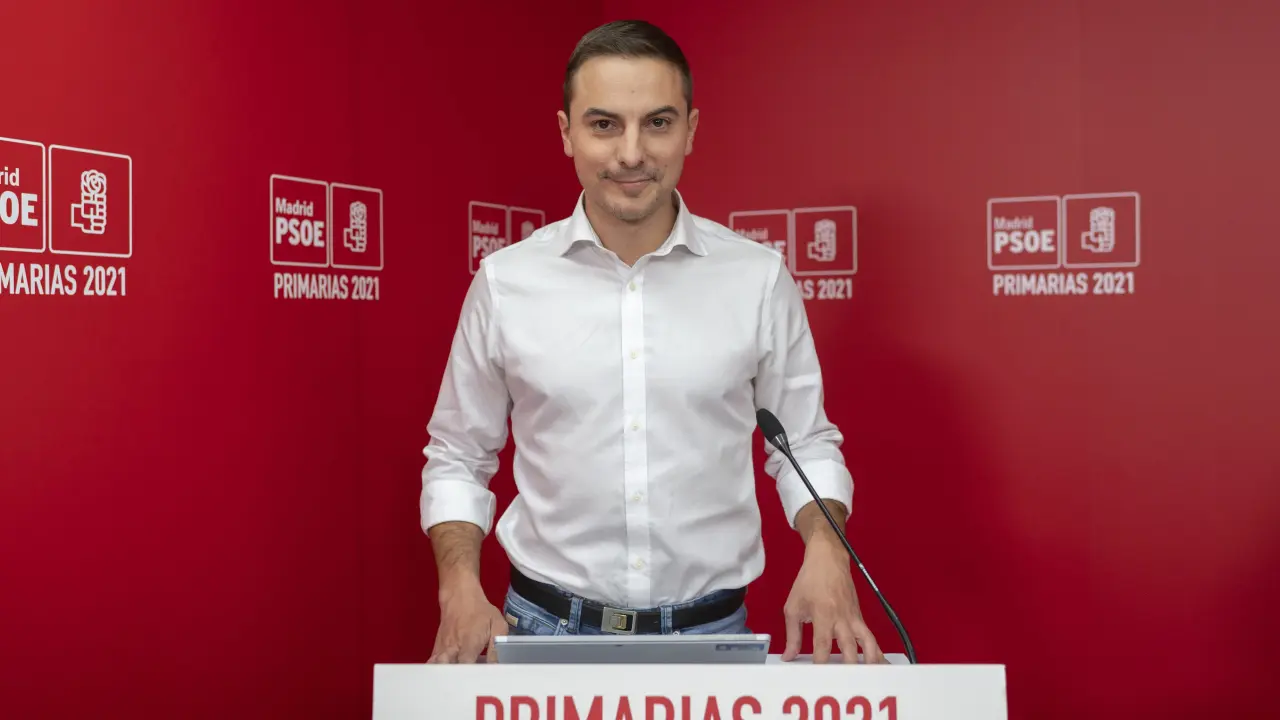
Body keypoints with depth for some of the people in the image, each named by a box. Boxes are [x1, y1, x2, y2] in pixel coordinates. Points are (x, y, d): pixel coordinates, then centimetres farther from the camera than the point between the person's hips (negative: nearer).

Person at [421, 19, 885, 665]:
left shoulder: (759, 277, -4)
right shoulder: (505, 280, -3)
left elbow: (804, 442, 6)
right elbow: (458, 458, 6)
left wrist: (824, 546, -13)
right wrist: (460, 587, -8)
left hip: (714, 632, 0)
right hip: (547, 629, 0)